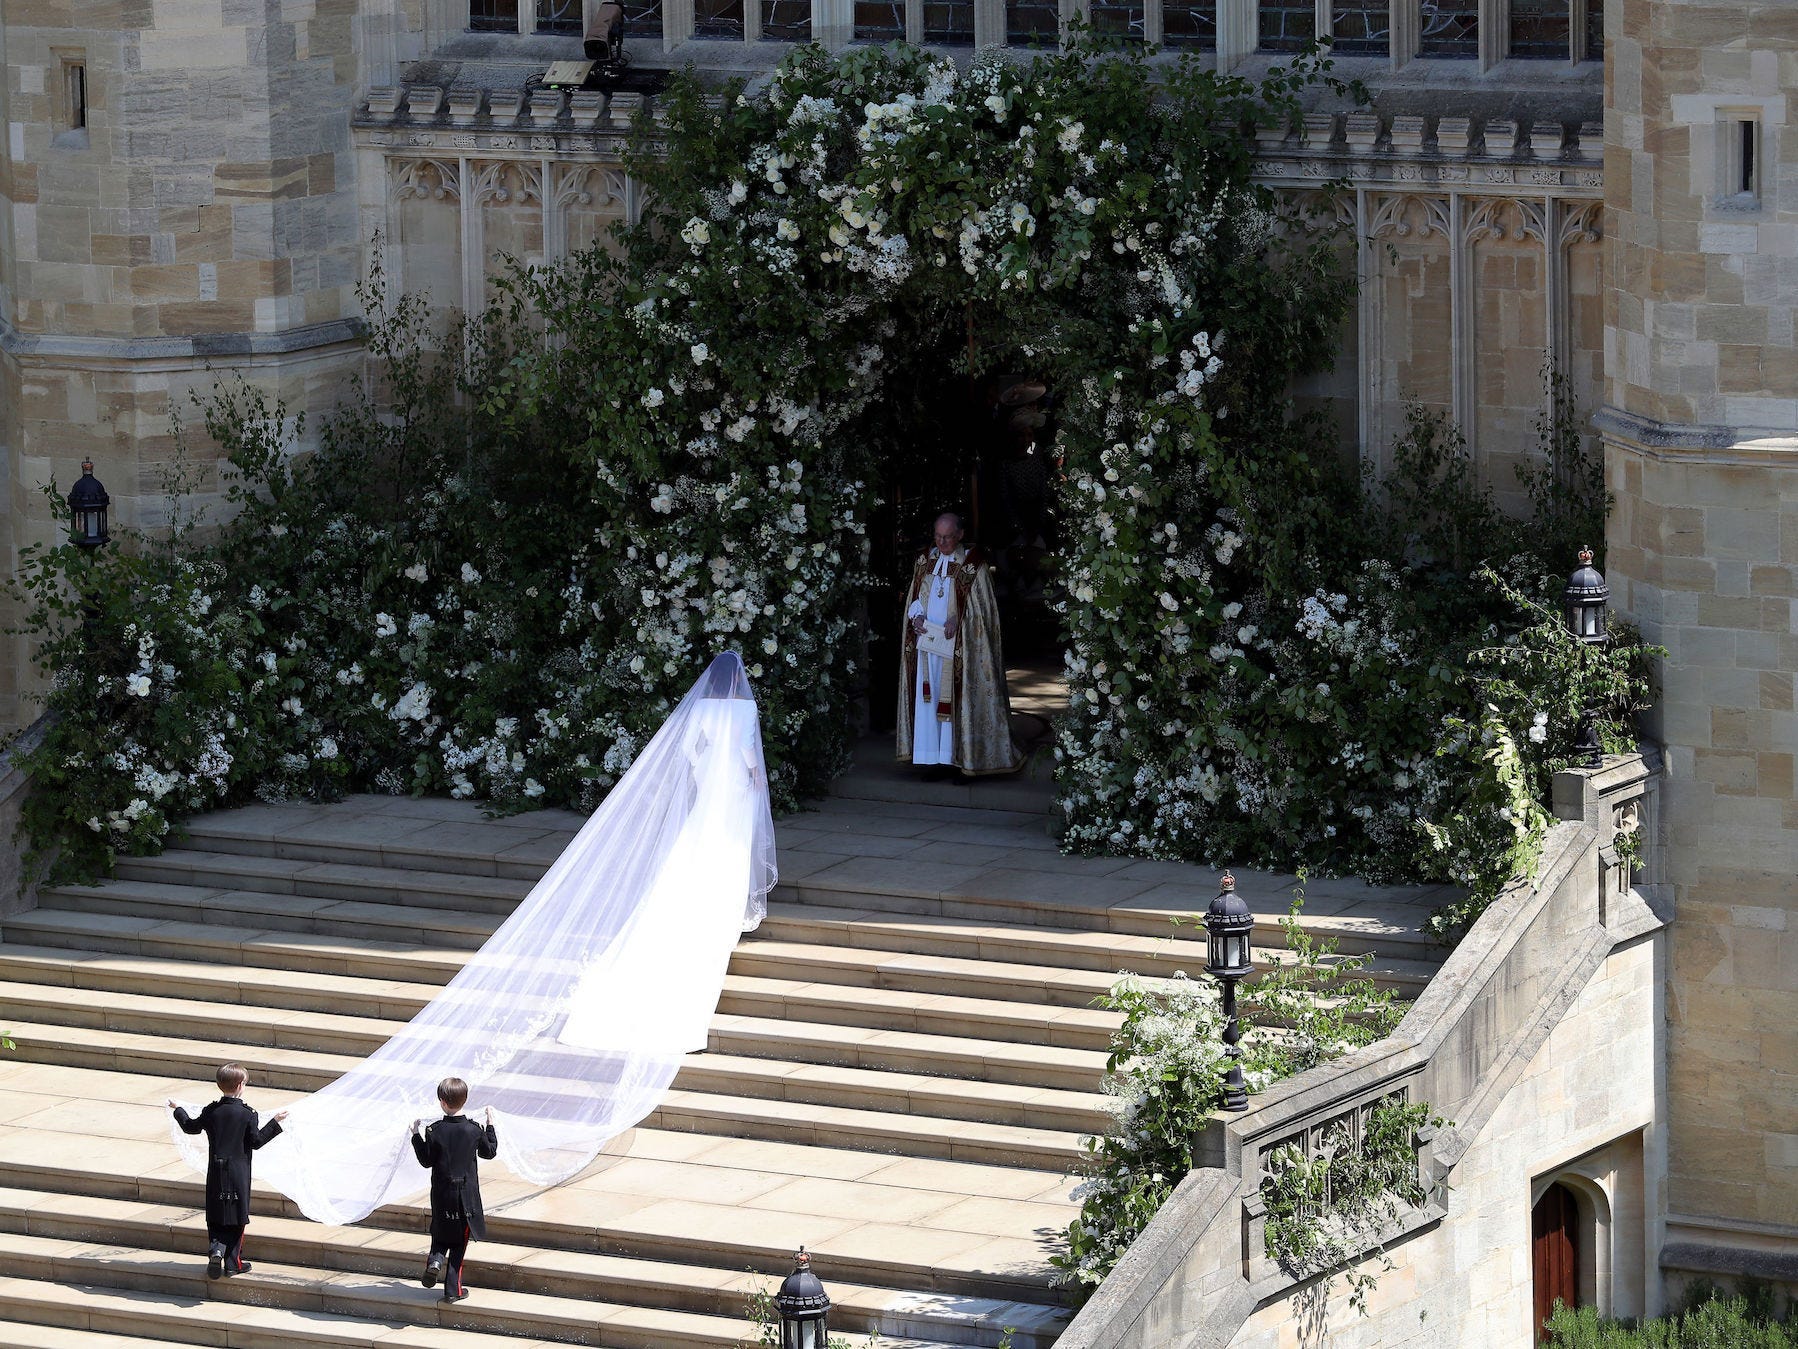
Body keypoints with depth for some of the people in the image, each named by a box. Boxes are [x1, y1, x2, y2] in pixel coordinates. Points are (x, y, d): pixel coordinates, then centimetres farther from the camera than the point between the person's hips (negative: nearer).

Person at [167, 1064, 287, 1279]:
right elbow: (256, 1141, -7)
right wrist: (275, 1123, 0)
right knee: (236, 1217, 6)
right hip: (239, 1173, -3)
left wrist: (178, 1110, 31)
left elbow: (190, 1127, 13)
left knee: (215, 1217, 11)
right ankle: (233, 1263, 8)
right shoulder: (247, 1114, -11)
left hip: (216, 1173, 3)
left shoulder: (211, 1112, -1)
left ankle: (215, 1248, -14)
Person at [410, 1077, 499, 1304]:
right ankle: (452, 1289, 10)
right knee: (459, 1242, 10)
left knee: (440, 1233, 22)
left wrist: (416, 1136, 7)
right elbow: (490, 1152, 6)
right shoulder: (474, 1130, -10)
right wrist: (490, 1126, 17)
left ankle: (435, 1259, -9)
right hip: (466, 1195, 0)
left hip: (441, 1193, 0)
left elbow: (426, 1161, -2)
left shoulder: (435, 1132, -12)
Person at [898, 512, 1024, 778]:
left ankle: (958, 754, 0)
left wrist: (958, 619, -20)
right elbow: (915, 597, 14)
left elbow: (981, 605, -6)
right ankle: (933, 755, 7)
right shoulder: (925, 561, 11)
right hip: (928, 639, 5)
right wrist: (917, 616, -7)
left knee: (956, 699, -4)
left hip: (959, 644, -5)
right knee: (929, 695, 3)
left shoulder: (972, 564, -4)